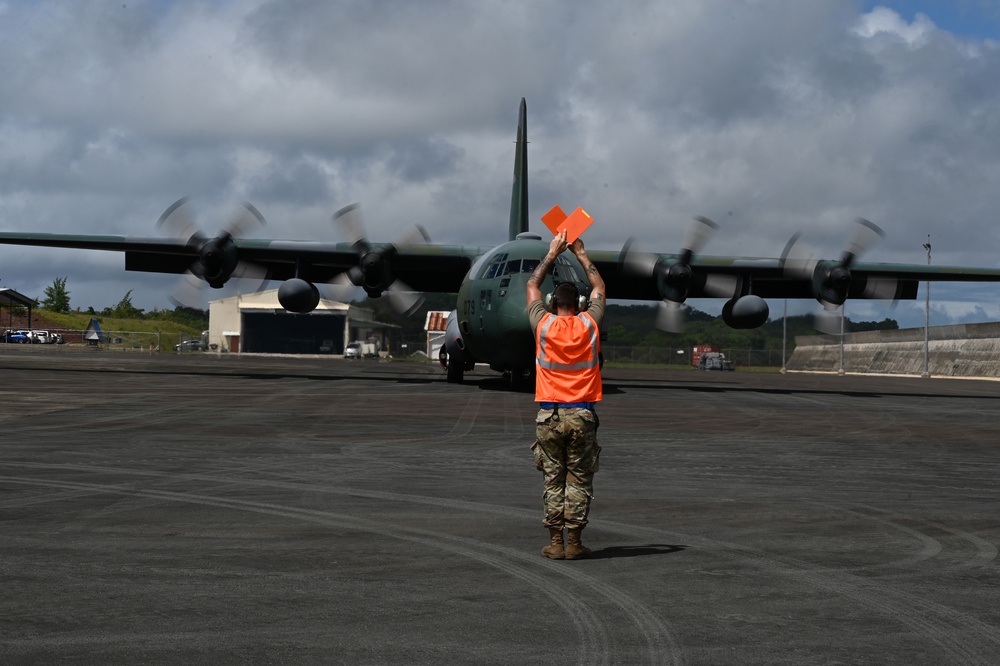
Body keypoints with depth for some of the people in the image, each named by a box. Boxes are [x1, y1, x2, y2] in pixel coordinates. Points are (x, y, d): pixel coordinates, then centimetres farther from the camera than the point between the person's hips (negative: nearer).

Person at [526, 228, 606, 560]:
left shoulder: (543, 325, 0)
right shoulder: (589, 324, 1)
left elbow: (532, 285, 17)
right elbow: (599, 286, 19)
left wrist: (552, 253, 25)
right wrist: (581, 254, 27)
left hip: (549, 415, 0)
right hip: (581, 414, 0)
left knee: (553, 480, 4)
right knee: (579, 481, 2)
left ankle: (555, 542, 2)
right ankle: (574, 542, 0)